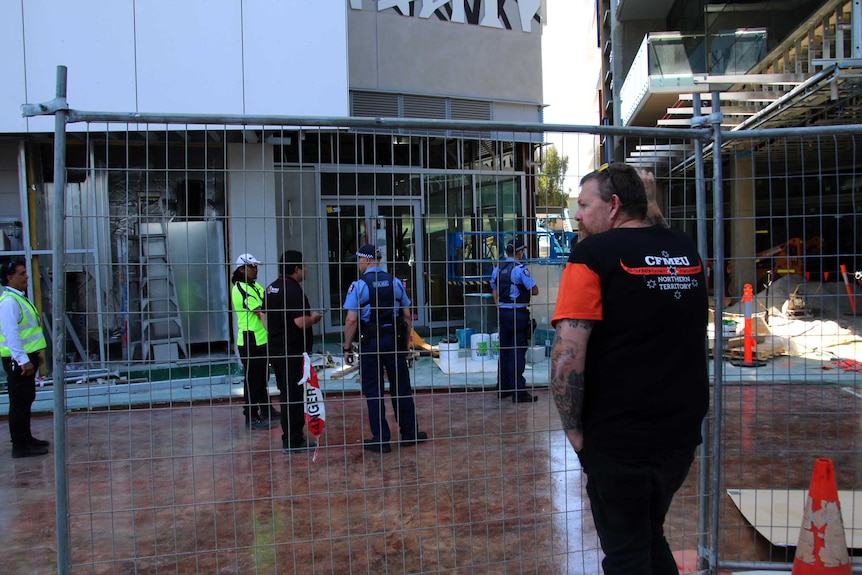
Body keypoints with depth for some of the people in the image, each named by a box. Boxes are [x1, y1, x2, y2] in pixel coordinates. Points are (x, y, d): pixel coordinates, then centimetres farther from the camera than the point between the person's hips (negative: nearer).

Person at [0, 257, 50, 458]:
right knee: (20, 402, -4)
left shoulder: (19, 298, 15)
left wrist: (34, 354, 23)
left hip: (26, 358, 10)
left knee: (26, 400, 17)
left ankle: (26, 438, 28)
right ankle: (20, 445, 3)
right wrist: (23, 360, -26)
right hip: (18, 361, -10)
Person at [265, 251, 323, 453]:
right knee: (294, 396, -2)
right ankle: (294, 441, 4)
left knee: (286, 394, 16)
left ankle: (289, 439, 24)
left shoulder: (272, 288, 12)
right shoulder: (292, 289, -19)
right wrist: (314, 318, -4)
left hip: (276, 350, 10)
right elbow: (301, 322, -26)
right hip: (292, 352, -10)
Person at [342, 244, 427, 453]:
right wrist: (405, 342, 15)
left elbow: (351, 321, -13)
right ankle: (409, 434, 21)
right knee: (401, 389, 13)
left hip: (369, 342, -3)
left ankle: (381, 440, 9)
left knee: (373, 392, 5)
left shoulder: (358, 285, -8)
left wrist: (347, 347, -4)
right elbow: (407, 316, 6)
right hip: (394, 340, 4)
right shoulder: (395, 282, 4)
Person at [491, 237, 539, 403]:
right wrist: (525, 290, 7)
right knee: (518, 352, -4)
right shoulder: (520, 269, -13)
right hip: (518, 313, -7)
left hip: (502, 313, 7)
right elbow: (535, 291, -13)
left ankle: (503, 388, 21)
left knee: (504, 351, 14)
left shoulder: (497, 270, 10)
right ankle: (518, 392, -2)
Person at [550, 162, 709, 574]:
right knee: (651, 538, 25)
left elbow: (568, 358, -21)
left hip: (619, 439, -6)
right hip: (682, 432, 6)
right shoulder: (687, 251, 6)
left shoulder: (593, 254, -14)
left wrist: (574, 432, -12)